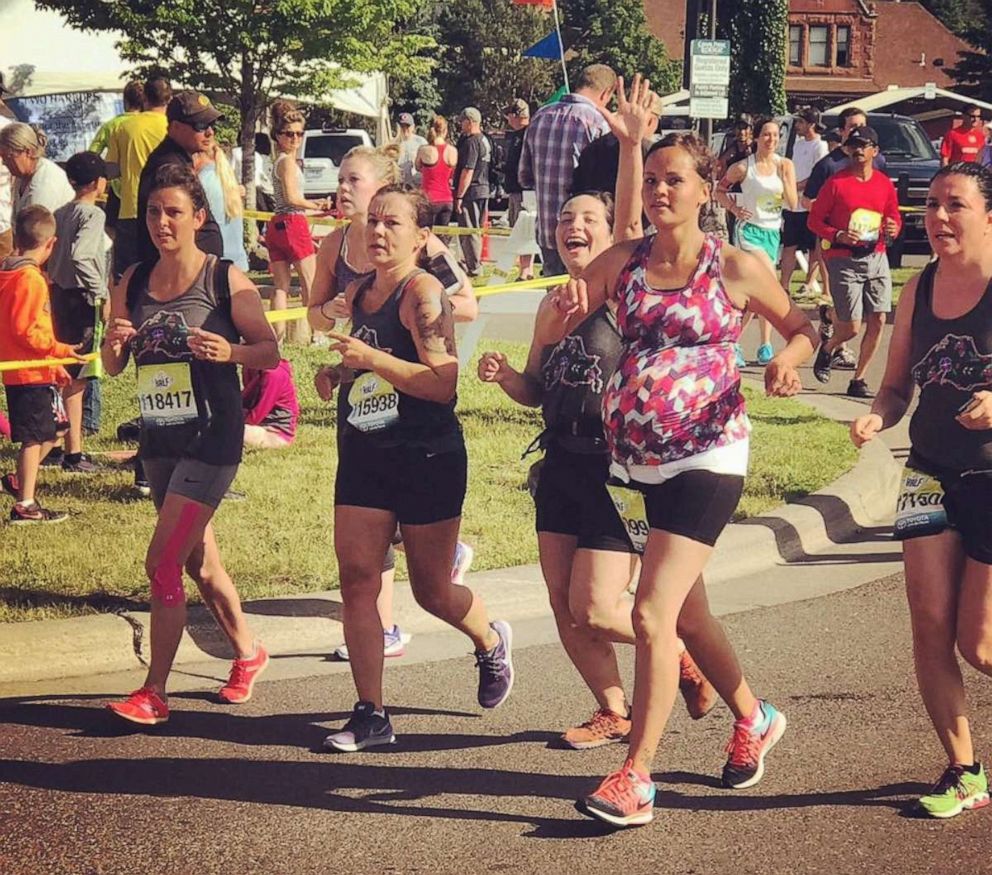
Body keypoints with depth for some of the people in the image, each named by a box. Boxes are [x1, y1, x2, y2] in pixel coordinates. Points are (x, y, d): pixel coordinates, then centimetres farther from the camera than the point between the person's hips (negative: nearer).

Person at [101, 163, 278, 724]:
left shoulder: (227, 281, -9)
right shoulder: (132, 284, 5)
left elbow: (270, 351, -5)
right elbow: (112, 367, 11)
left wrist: (230, 351, -25)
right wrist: (114, 346, -12)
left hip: (212, 437, -6)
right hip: (159, 439, 6)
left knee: (162, 562, -11)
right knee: (198, 561, 18)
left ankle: (155, 693, -2)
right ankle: (248, 653, 39)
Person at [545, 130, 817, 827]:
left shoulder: (736, 268, -5)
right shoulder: (623, 261, 5)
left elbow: (803, 329, 7)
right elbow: (554, 333, 5)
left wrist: (787, 362, -15)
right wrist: (568, 305, -18)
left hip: (705, 454, -5)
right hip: (634, 455, 5)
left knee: (653, 614, -14)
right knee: (686, 612, 18)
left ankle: (636, 778, -9)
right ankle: (755, 719, 41)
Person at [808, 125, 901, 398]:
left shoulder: (885, 184, 7)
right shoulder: (836, 182, -4)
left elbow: (895, 218, 18)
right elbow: (814, 220, -2)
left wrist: (893, 229, -6)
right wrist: (838, 235, -18)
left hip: (876, 257, 4)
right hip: (843, 260, -4)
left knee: (878, 321, -3)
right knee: (851, 328, -7)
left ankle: (858, 380, 10)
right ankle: (827, 349, 28)